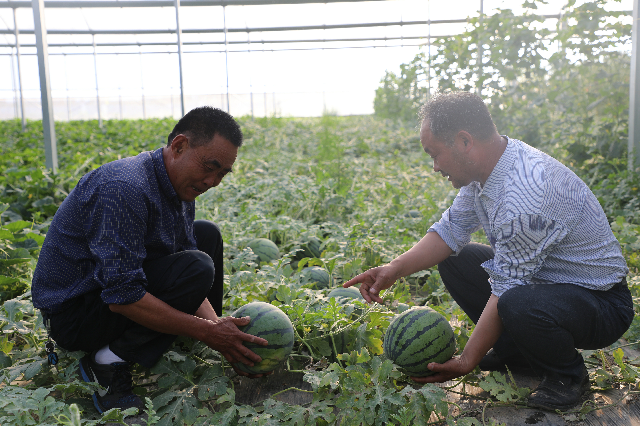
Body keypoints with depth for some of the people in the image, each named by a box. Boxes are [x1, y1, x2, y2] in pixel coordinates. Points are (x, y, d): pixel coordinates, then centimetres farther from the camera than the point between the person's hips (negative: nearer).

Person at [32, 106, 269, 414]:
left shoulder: (182, 188, 0)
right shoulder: (125, 189, -30)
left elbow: (185, 282, 0)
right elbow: (122, 297, -33)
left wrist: (216, 327, -15)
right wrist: (206, 331, -28)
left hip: (117, 282, 9)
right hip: (73, 312, -9)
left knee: (207, 234, 9)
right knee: (197, 266, -26)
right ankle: (108, 365, -14)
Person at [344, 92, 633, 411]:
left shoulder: (526, 195, -34)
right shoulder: (485, 166, -5)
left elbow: (506, 288, -29)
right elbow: (451, 229, 2)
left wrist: (467, 361, -21)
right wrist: (394, 269, -11)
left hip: (601, 301, -8)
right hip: (541, 277, 9)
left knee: (518, 305, -38)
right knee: (453, 258, 5)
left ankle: (567, 374, -4)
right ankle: (513, 350, 12)